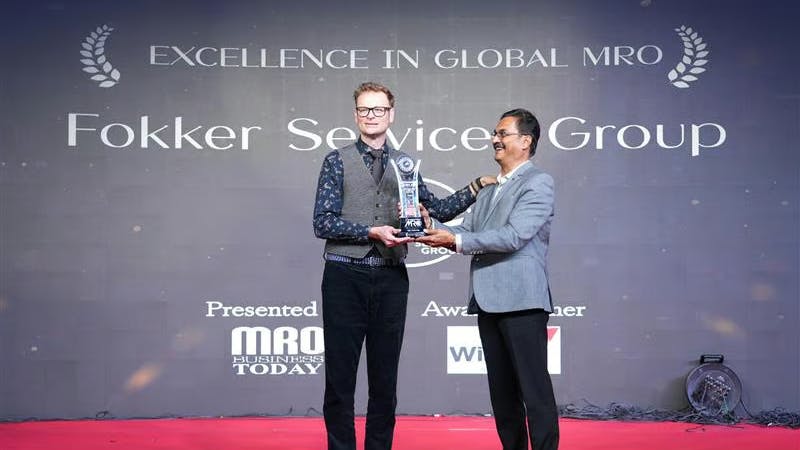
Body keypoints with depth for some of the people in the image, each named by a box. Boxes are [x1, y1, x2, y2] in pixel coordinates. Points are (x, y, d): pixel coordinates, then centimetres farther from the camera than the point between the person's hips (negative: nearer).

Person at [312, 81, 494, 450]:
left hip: (391, 281, 3)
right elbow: (323, 223, -7)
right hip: (345, 277, -3)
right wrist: (372, 231, -16)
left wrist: (475, 188, 11)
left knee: (385, 376, 9)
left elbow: (437, 209, 18)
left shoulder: (405, 164, 12)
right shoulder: (338, 162, 1)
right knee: (340, 375, 1)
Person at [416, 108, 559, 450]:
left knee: (535, 391, -7)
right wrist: (431, 227, -4)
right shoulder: (489, 190, 22)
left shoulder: (538, 184, -4)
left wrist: (456, 240, -16)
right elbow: (466, 234, 14)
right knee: (502, 392, 11)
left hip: (521, 300, -8)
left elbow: (513, 236, -16)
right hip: (488, 301, 8)